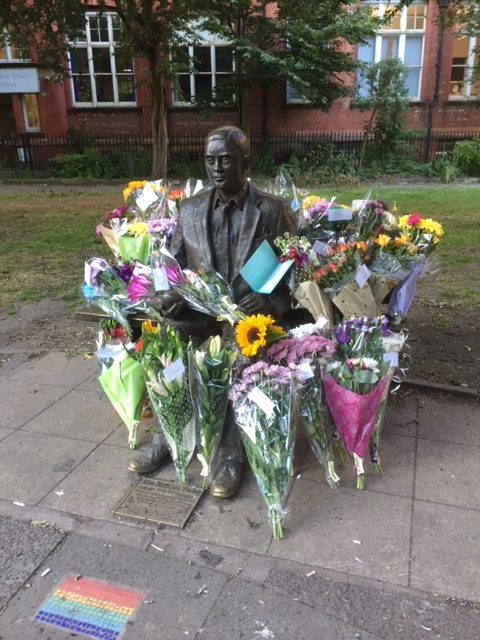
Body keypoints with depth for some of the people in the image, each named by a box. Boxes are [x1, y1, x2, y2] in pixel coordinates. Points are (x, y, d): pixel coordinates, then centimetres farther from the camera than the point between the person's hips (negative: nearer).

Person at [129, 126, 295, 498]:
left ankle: (231, 457, -9)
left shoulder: (273, 210, 2)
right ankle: (168, 438, 1)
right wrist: (172, 295, -11)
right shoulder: (190, 210, 12)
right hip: (200, 316, 4)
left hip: (249, 318, -3)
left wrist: (273, 302, -19)